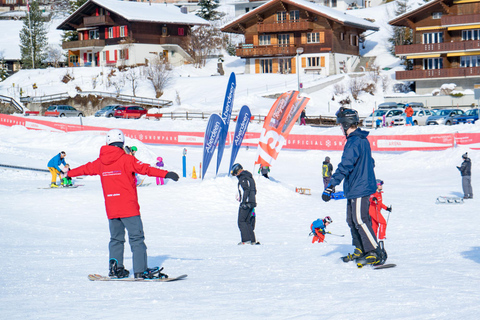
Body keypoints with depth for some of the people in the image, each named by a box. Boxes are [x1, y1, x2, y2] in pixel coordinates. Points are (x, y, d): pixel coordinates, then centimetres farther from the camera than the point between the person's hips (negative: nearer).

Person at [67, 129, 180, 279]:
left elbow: (86, 168, 26)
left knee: (116, 238, 18)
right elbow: (145, 168, -18)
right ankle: (141, 270, -10)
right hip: (128, 207, -6)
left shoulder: (100, 162, 9)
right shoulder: (126, 159, -9)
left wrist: (69, 174, 44)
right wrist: (166, 174, -22)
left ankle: (115, 268, 14)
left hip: (111, 209, 6)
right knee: (137, 238, -4)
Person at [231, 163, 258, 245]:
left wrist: (244, 202, -23)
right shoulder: (249, 177, 20)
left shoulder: (243, 178, -10)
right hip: (252, 202, 10)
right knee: (247, 222, 12)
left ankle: (246, 240, -15)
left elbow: (246, 190, -20)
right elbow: (254, 191, 23)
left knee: (241, 221, -8)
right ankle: (252, 240, 9)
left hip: (246, 203, -10)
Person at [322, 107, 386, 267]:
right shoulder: (362, 140, 13)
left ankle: (377, 253, -8)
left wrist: (331, 186, -27)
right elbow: (369, 163, 25)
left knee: (360, 221, -9)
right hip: (354, 189, 10)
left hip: (359, 189, -10)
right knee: (352, 220, 15)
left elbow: (345, 167, -26)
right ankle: (360, 250, 22)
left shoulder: (354, 142, -19)